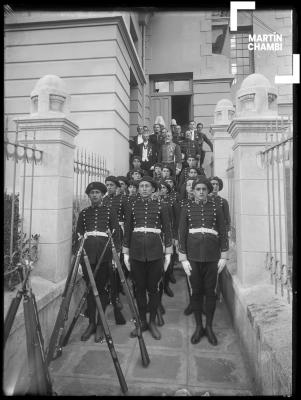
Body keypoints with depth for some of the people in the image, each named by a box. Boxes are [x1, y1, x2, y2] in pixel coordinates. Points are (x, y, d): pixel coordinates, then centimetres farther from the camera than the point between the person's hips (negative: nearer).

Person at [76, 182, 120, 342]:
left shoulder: (110, 212, 6)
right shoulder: (84, 213, 12)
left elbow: (116, 233, 1)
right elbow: (78, 234, 12)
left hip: (104, 253, -2)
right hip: (87, 253, 2)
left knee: (102, 288, 4)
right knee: (89, 288, 7)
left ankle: (100, 324, 17)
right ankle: (91, 323, 21)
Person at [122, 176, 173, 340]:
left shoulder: (161, 206, 3)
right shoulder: (132, 206, 6)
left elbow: (167, 230, 5)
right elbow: (127, 230, 8)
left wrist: (168, 253, 2)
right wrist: (125, 253, 5)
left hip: (155, 250, -1)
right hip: (136, 251, 2)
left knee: (153, 288, 7)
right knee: (139, 288, 11)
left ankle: (152, 322, 26)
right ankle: (142, 321, 28)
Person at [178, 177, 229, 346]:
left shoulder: (216, 208, 4)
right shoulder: (187, 209, 3)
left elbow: (223, 233, 5)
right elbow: (182, 234, 1)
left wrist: (224, 256, 0)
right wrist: (183, 258, -3)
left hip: (212, 256, 0)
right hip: (193, 256, 0)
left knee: (210, 291, 8)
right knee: (196, 291, 9)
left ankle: (209, 327, 26)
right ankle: (199, 327, 26)